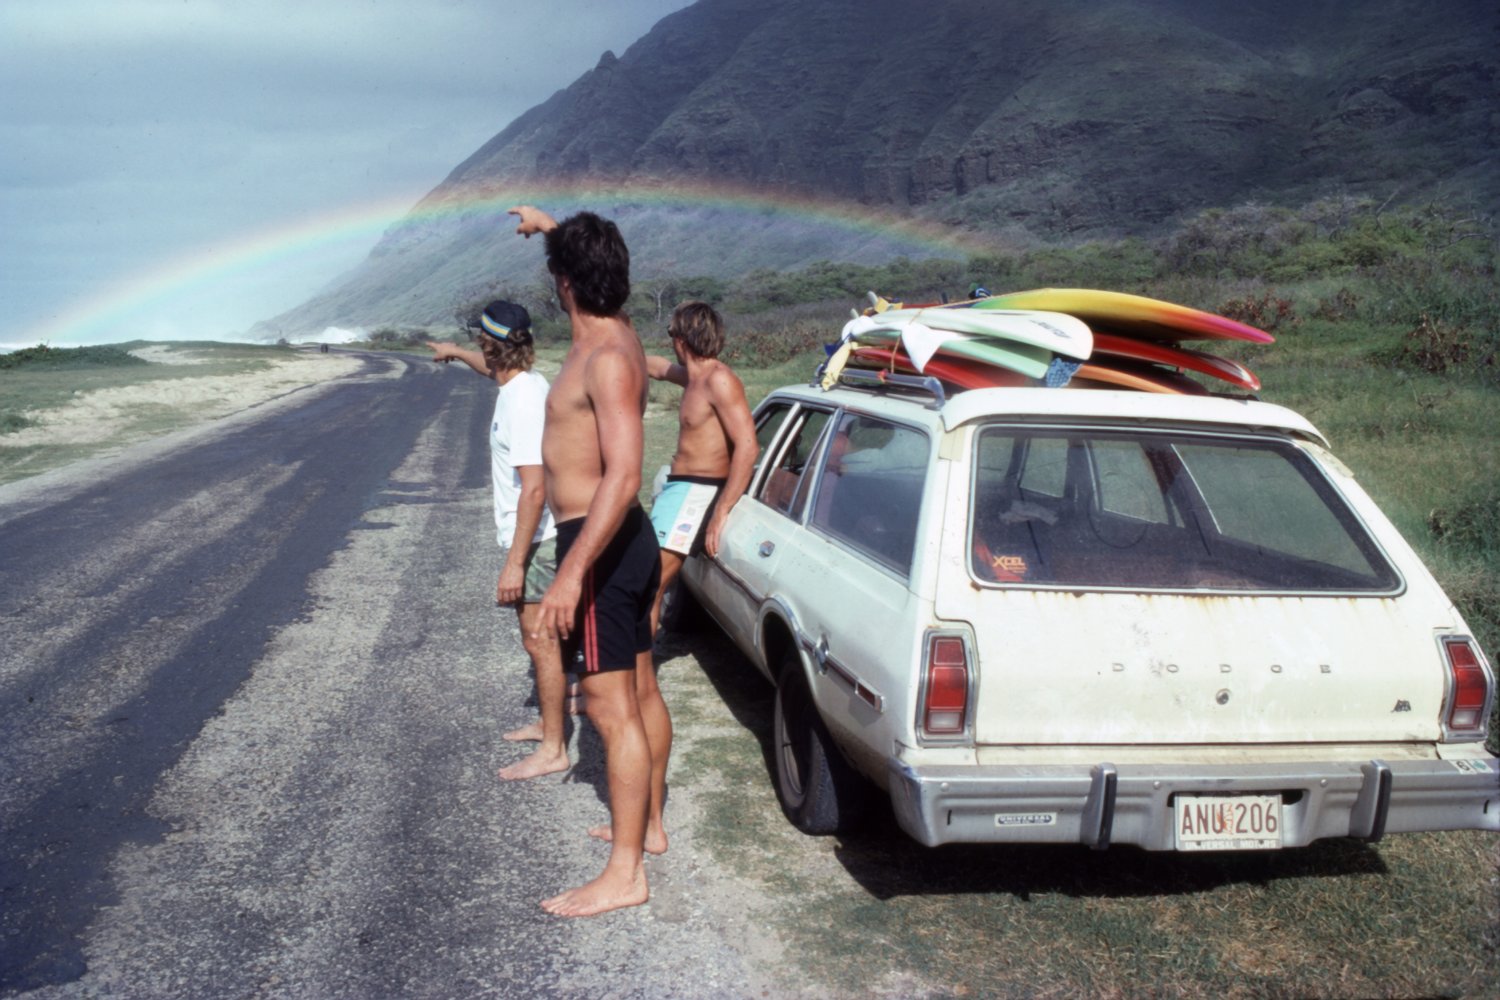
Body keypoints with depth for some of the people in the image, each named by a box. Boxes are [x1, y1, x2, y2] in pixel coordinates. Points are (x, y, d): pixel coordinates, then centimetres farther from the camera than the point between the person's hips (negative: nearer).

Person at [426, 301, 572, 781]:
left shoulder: (524, 403, -24)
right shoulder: (524, 382, 5)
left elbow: (534, 490, -28)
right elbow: (493, 369, 34)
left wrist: (515, 561, -27)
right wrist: (456, 353, 49)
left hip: (534, 542, -10)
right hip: (531, 538, 10)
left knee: (540, 641, -3)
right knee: (538, 638, 20)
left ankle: (553, 750, 5)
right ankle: (548, 723, 34)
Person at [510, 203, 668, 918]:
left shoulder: (607, 361, -22)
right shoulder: (616, 335, 6)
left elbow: (623, 475, -31)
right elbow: (591, 262, 32)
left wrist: (572, 572, -34)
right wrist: (551, 227, 43)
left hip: (599, 544, -10)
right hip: (625, 540, 10)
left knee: (611, 708, -7)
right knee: (640, 693, 18)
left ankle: (625, 873, -2)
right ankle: (648, 825, 33)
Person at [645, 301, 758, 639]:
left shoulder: (719, 380, -16)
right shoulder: (693, 375, 12)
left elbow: (747, 446, -24)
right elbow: (657, 367, 35)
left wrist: (720, 513, -26)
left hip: (697, 494, -10)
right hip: (678, 489, 10)